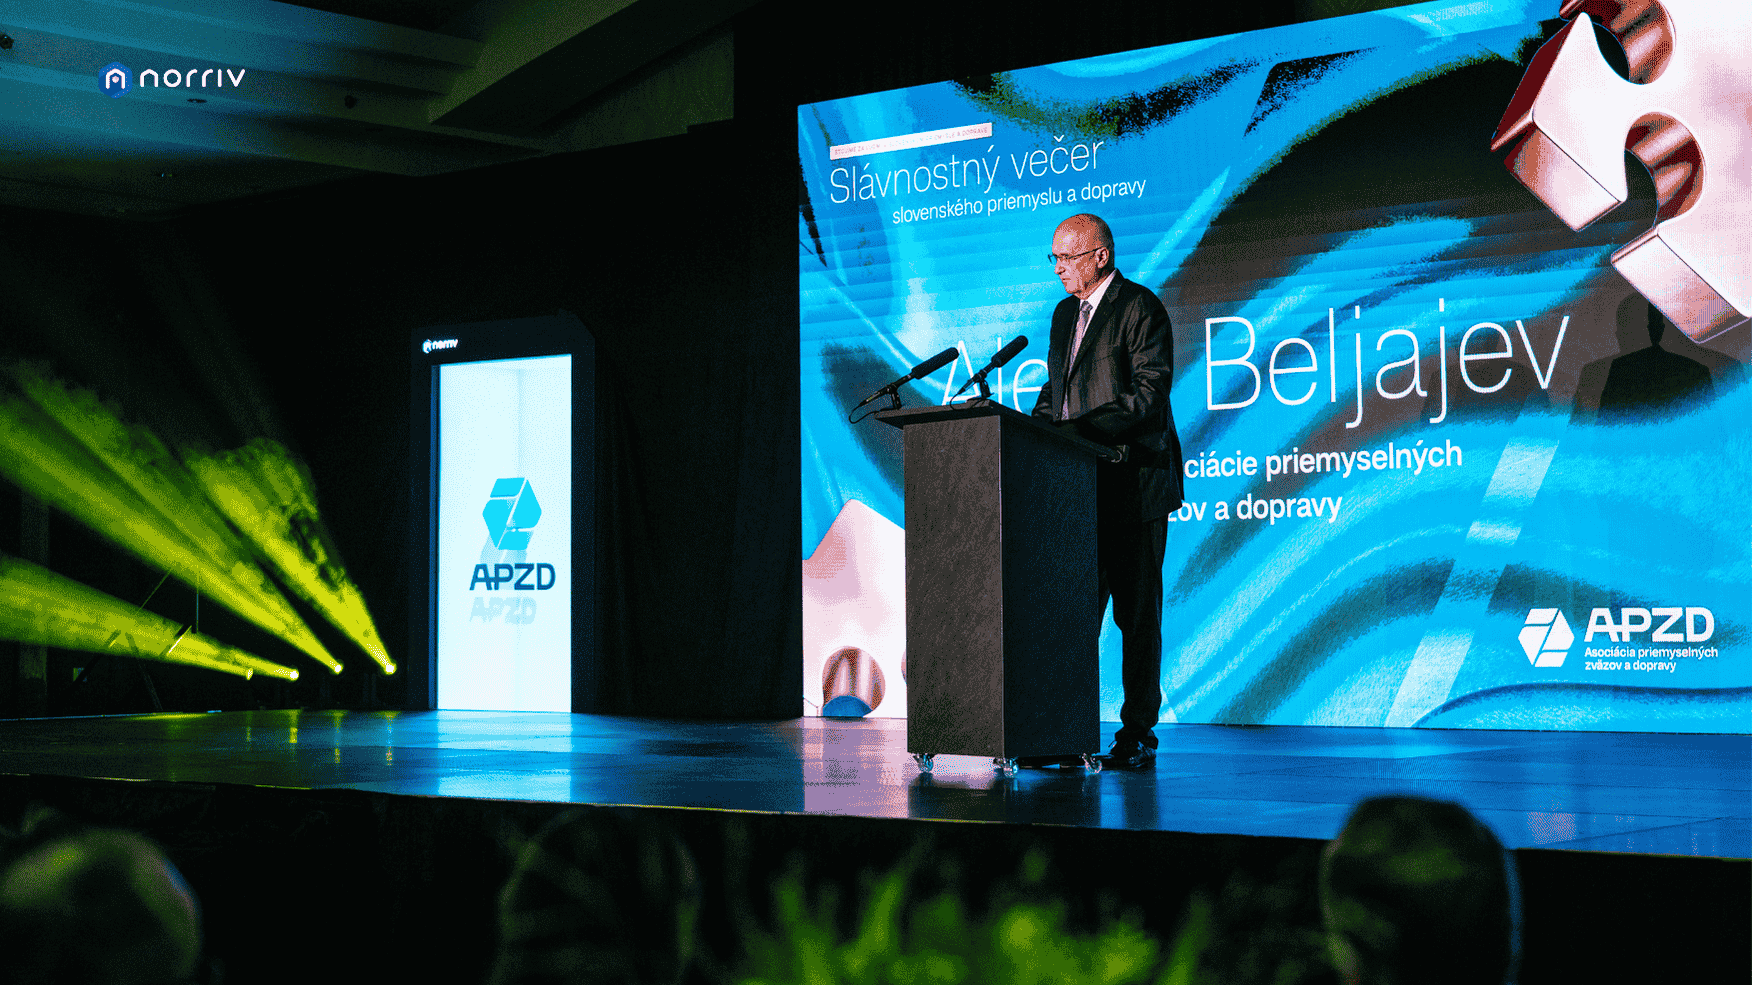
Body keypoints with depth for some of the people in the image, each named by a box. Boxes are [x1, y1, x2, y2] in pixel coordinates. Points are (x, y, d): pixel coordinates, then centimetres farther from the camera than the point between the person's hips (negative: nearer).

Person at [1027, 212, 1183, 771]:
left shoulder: (1141, 309, -6)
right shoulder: (1065, 313, 19)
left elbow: (1149, 395, -14)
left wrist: (1082, 430, -22)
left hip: (1133, 482, -7)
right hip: (1078, 483, 7)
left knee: (1136, 609, -3)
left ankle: (1138, 734, 3)